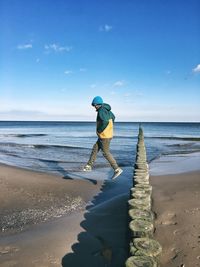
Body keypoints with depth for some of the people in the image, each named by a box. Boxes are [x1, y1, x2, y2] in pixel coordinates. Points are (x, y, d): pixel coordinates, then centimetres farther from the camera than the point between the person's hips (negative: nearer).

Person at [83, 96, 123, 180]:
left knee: (106, 153, -1)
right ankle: (89, 166, 24)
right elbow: (113, 117, 26)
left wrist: (99, 130, -21)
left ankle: (117, 169, 4)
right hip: (105, 135, 10)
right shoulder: (106, 110, 10)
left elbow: (105, 122, -37)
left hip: (104, 136, -10)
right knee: (95, 149, 15)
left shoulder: (101, 111, -21)